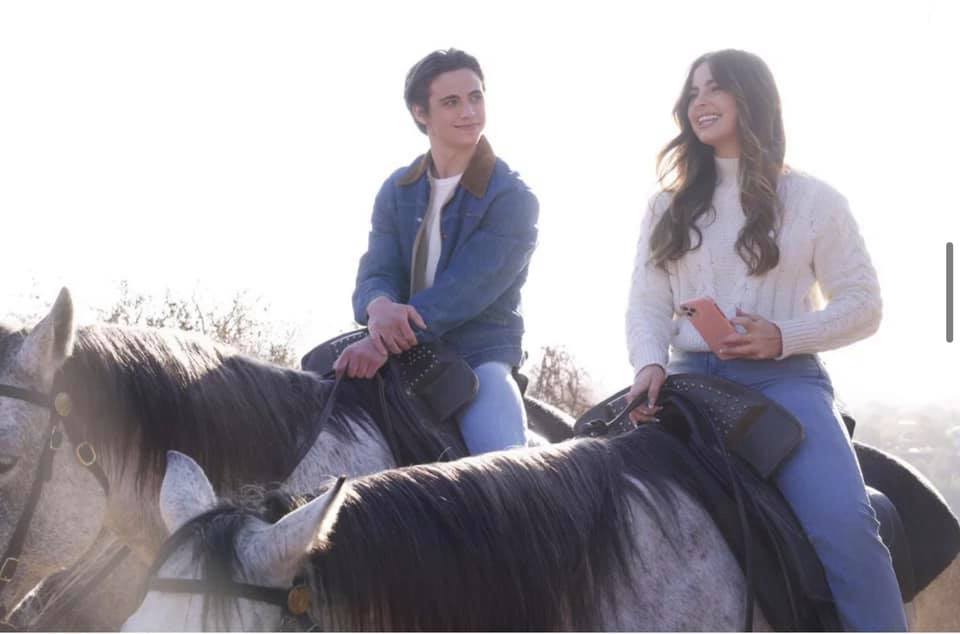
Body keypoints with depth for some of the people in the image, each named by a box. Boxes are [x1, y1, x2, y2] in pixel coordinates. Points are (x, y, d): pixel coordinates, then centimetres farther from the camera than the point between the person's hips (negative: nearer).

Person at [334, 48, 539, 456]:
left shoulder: (512, 199, -7)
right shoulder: (397, 191, 10)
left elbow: (464, 290, -18)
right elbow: (375, 274, 0)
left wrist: (384, 344, -30)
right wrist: (379, 307, -27)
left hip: (480, 358, -5)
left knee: (507, 468, -28)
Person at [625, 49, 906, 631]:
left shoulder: (813, 201, 6)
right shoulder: (670, 206, 15)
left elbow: (861, 305, 4)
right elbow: (648, 304, 9)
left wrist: (783, 336, -13)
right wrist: (650, 364, -13)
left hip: (783, 379, -4)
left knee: (841, 522, -27)